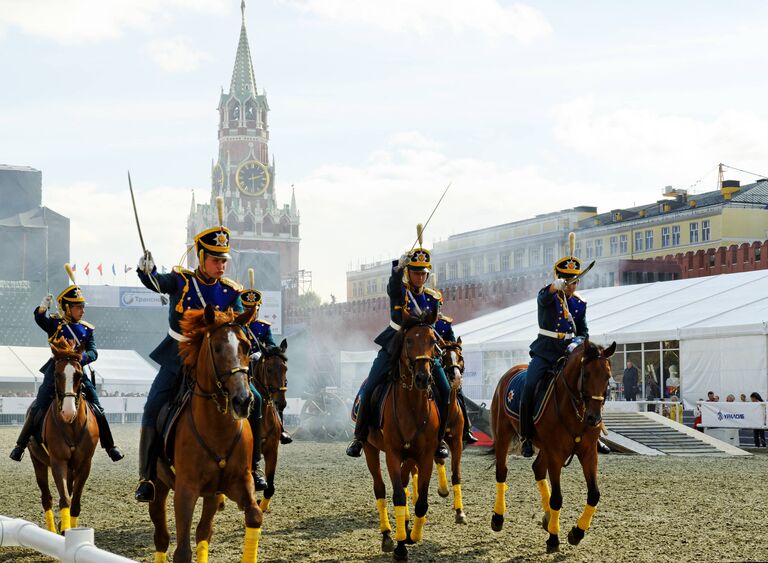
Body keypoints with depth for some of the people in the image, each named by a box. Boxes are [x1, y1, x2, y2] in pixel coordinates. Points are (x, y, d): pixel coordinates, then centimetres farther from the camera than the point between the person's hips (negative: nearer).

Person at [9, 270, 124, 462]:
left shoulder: (87, 329, 5)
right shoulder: (55, 324, -2)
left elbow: (93, 352, -4)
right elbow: (39, 319, -22)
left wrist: (83, 357, -26)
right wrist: (43, 307, -44)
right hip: (56, 371, -2)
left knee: (98, 409, -1)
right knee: (38, 408, -8)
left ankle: (110, 446, 11)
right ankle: (21, 445, 5)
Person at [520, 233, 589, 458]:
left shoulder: (580, 303, 9)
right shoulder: (548, 296, -3)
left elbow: (583, 331, 15)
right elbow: (544, 297, -28)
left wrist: (580, 343, -9)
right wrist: (555, 287, -51)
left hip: (568, 352, 4)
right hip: (545, 351, -4)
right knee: (529, 388, -21)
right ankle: (526, 437, -9)